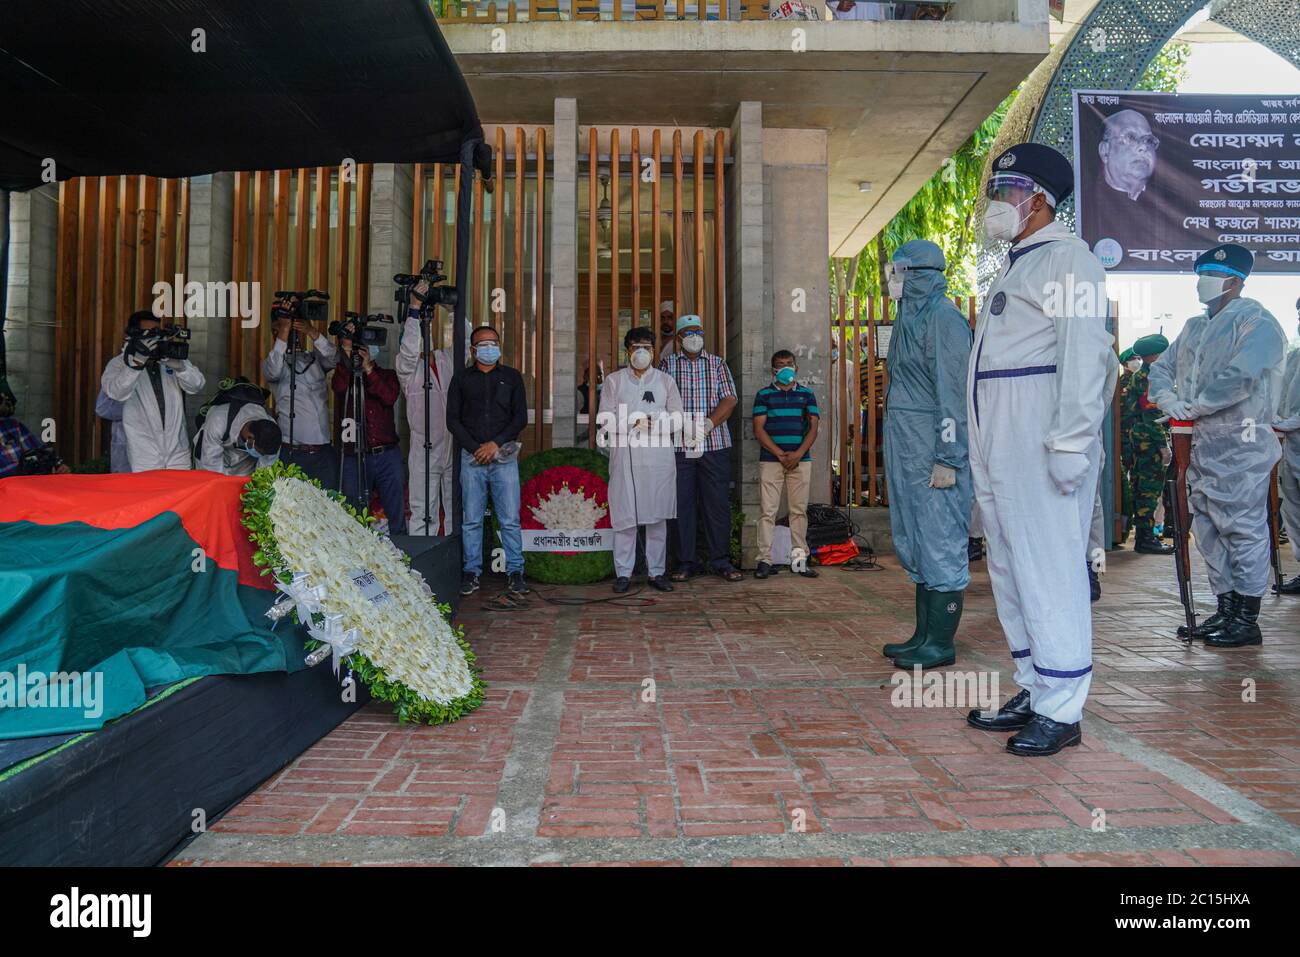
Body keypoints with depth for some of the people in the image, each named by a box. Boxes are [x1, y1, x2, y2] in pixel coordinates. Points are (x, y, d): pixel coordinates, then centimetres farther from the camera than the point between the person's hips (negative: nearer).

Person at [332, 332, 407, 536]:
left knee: (396, 515, 6)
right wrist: (346, 350, -16)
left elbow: (390, 397, -9)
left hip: (387, 455, 1)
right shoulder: (345, 375, 8)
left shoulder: (387, 375, 12)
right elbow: (338, 387, -16)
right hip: (354, 457, -1)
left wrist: (368, 369, -14)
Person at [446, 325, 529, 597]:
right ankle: (471, 572, 10)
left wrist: (496, 444, -8)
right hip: (471, 457, 1)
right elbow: (453, 419, 6)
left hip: (504, 457, -1)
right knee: (471, 520, 3)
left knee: (510, 519, -2)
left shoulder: (512, 377, 11)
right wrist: (475, 448, -6)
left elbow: (521, 417, 4)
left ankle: (515, 572, 4)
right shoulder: (461, 379, 11)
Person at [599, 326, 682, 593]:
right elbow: (606, 418, 2)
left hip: (658, 454, 1)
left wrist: (652, 424, -11)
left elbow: (676, 418, 6)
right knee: (624, 516, -3)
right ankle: (623, 573, 4)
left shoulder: (665, 380, 14)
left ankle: (656, 572, 9)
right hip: (624, 454, -1)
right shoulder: (614, 380, 11)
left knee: (657, 515, 2)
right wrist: (633, 423, -13)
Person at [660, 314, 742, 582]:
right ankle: (685, 563, 10)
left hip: (715, 444, 1)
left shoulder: (717, 363, 13)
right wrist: (682, 424, -15)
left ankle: (720, 561, 9)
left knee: (717, 504, 1)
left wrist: (708, 424, -13)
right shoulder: (667, 364, 10)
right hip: (678, 446, -1)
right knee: (682, 504, 1)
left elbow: (729, 399, 2)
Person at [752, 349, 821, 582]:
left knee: (799, 511, 4)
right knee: (767, 511, -4)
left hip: (801, 460, 2)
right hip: (770, 460, -2)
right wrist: (780, 454, -9)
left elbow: (813, 427, 6)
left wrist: (798, 454, -8)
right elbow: (758, 429, -1)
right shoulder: (764, 394, 6)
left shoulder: (806, 394, 12)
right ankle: (764, 560, -1)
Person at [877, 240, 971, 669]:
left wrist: (947, 458, -19)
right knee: (914, 541, 13)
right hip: (906, 445, 10)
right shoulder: (910, 316, 17)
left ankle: (941, 642, 6)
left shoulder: (943, 317, -11)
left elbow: (953, 392, -16)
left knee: (939, 538, -3)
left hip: (932, 449, -10)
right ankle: (924, 634, 22)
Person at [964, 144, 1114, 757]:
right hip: (998, 448, 10)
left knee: (1048, 568, -7)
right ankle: (1034, 692, 22)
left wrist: (1070, 444, -23)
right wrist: (981, 448, 17)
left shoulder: (1066, 259, -4)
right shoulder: (1015, 267, 24)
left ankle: (1060, 710, 2)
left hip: (1041, 443, -10)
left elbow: (1084, 355, -16)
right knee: (1009, 569, 12)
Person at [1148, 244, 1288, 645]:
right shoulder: (1195, 327, 19)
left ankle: (1247, 620, 4)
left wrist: (1194, 408, -12)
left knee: (1244, 529, -4)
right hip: (1201, 443, 9)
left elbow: (1239, 378, -21)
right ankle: (1225, 610, 23)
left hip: (1240, 445, -9)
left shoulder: (1257, 322, -8)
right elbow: (1161, 368, 17)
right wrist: (1169, 400, -3)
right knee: (1207, 529, 12)